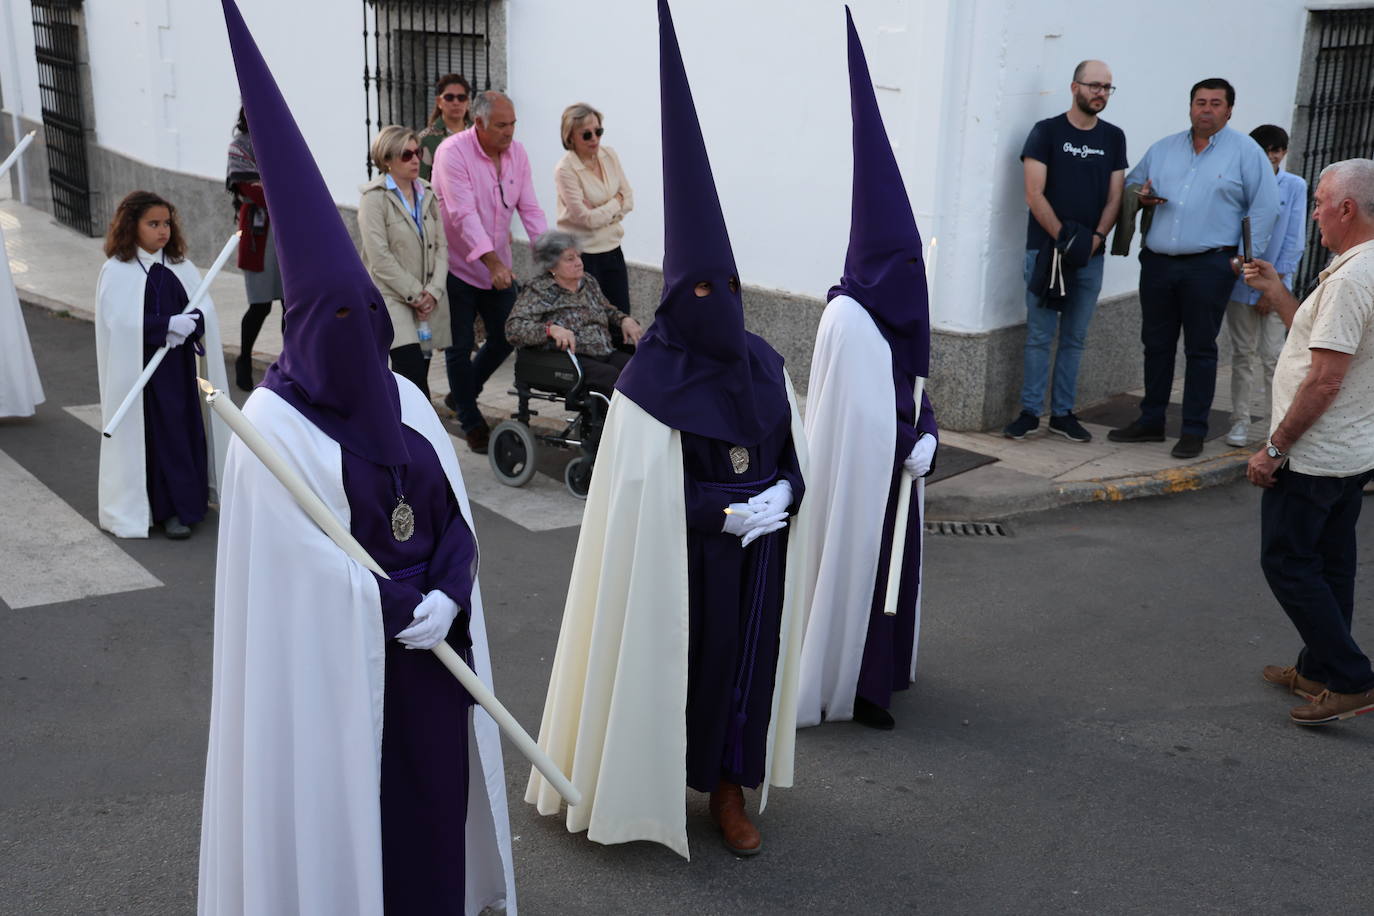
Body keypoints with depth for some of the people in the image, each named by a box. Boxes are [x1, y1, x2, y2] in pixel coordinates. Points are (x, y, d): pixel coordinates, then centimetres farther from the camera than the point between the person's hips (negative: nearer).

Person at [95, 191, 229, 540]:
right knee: (160, 434, -1)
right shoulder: (116, 272, -6)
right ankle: (170, 508, 6)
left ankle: (190, 497, 18)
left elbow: (205, 308, 0)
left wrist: (190, 323, -21)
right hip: (140, 369, -4)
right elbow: (122, 323, -15)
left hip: (180, 364, 4)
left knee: (187, 428, 6)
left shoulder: (180, 267, 7)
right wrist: (169, 325, -21)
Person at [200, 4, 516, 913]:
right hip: (334, 654, -5)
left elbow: (456, 517, 6)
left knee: (434, 797, 15)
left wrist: (448, 599, -11)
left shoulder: (404, 401, 5)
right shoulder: (273, 427, -12)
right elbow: (298, 569, -14)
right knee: (343, 812, 6)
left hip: (430, 642, 6)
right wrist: (403, 611, -15)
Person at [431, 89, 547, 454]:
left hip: (498, 266, 6)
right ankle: (471, 423, 16)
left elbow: (529, 208, 0)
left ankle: (460, 395, 35)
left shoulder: (517, 154, -1)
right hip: (458, 265, -6)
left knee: (505, 338, 10)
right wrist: (492, 262, -39)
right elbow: (464, 214, -28)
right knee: (460, 346, 1)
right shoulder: (453, 152, -19)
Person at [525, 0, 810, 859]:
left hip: (760, 548, 5)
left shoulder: (764, 365, 1)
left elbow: (799, 455, 9)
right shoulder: (653, 380, -14)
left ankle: (729, 783, 28)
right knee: (674, 658, 7)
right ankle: (654, 781, 27)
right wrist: (728, 510, -19)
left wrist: (781, 496, -11)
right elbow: (644, 486, -14)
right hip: (680, 555, -5)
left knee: (748, 653, 12)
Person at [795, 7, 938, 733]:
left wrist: (925, 435, -5)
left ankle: (877, 670, 35)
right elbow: (862, 412, -21)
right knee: (856, 568, 3)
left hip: (889, 467, 9)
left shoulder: (891, 313, 4)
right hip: (860, 472, -9)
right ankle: (847, 686, 16)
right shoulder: (849, 320, -23)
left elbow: (913, 387, 9)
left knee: (889, 565, 19)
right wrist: (907, 448, -13)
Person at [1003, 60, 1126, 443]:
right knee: (1039, 336, -2)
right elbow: (1034, 194, -7)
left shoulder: (1113, 137, 11)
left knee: (1075, 338, 8)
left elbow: (1114, 197, 9)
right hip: (1046, 249, -3)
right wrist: (1062, 237, -14)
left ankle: (1063, 413, 15)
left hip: (1091, 254, 4)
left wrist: (1095, 239, -7)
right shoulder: (1047, 131, 0)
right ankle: (1030, 412, 5)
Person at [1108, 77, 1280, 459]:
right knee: (1156, 344, 10)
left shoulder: (1245, 151, 0)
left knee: (1200, 349, 0)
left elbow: (1265, 206, -1)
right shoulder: (1163, 149, 13)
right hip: (1157, 263, 4)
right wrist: (1140, 196, -1)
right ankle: (1150, 421, 21)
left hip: (1208, 266, -4)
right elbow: (1131, 184, 23)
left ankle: (1194, 431, 6)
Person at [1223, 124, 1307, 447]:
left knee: (1272, 354, -3)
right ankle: (1240, 421, 13)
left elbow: (1294, 240, -1)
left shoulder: (1294, 186, 1)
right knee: (1243, 353, 6)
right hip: (1240, 280, 1)